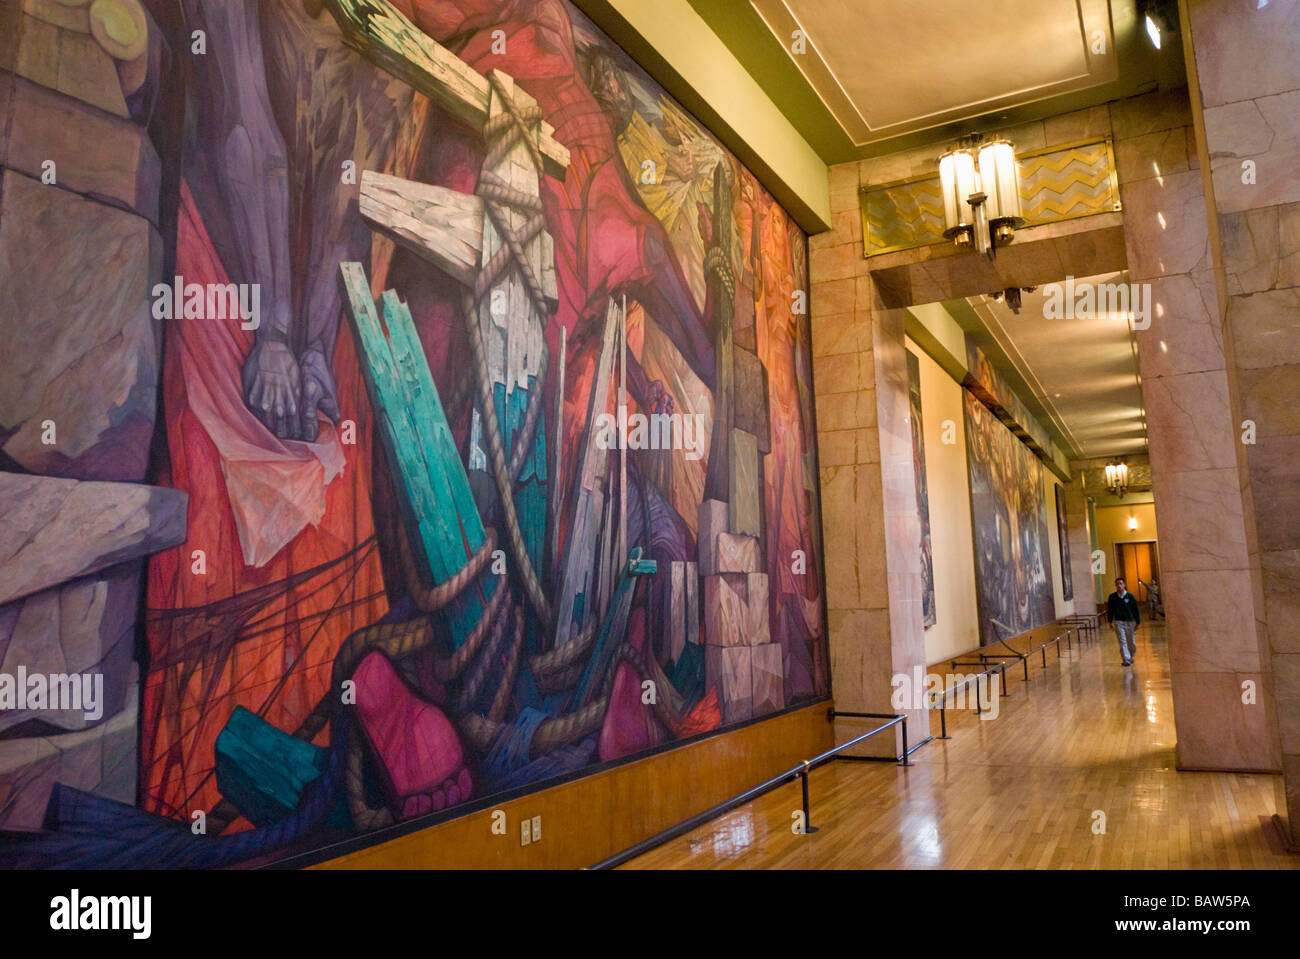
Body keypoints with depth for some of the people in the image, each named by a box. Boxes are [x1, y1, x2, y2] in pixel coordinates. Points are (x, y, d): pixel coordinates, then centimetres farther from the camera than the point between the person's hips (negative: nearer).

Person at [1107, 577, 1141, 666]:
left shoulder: (1130, 596, -3)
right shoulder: (1112, 597, 0)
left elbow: (1135, 610, 2)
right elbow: (1110, 610, 8)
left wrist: (1137, 622, 2)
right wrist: (1110, 621, 6)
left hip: (1130, 622, 0)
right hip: (1118, 622, 0)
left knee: (1131, 642, 10)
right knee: (1122, 642, -6)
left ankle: (1131, 657, 32)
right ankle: (1126, 660, -7)